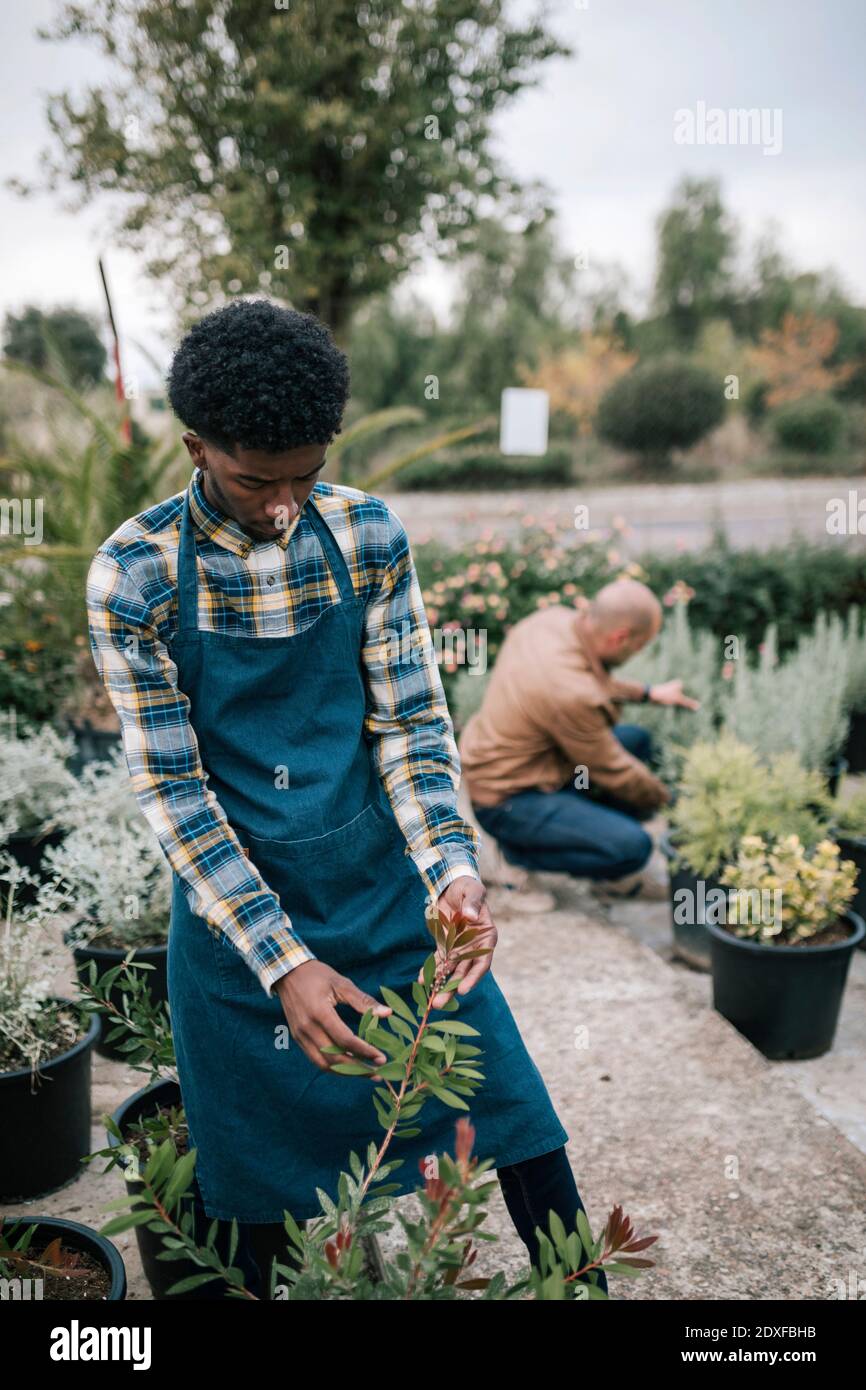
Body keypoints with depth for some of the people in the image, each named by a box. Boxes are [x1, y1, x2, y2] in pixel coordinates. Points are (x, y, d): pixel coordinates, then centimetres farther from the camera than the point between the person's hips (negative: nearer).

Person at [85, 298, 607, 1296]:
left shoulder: (368, 534, -6)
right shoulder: (133, 574, -13)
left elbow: (411, 722, -4)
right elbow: (169, 786, -13)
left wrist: (453, 870, -21)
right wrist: (282, 961, -21)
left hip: (381, 880, 2)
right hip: (230, 904, -2)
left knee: (517, 1116, 7)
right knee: (249, 1180, 13)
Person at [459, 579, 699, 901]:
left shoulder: (553, 618, -8)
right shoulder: (572, 693, -32)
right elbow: (611, 770, -15)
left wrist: (649, 693, 20)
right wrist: (666, 799, 1)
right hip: (506, 799, -10)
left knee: (637, 741, 13)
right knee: (632, 847, -20)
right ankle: (516, 851, 0)